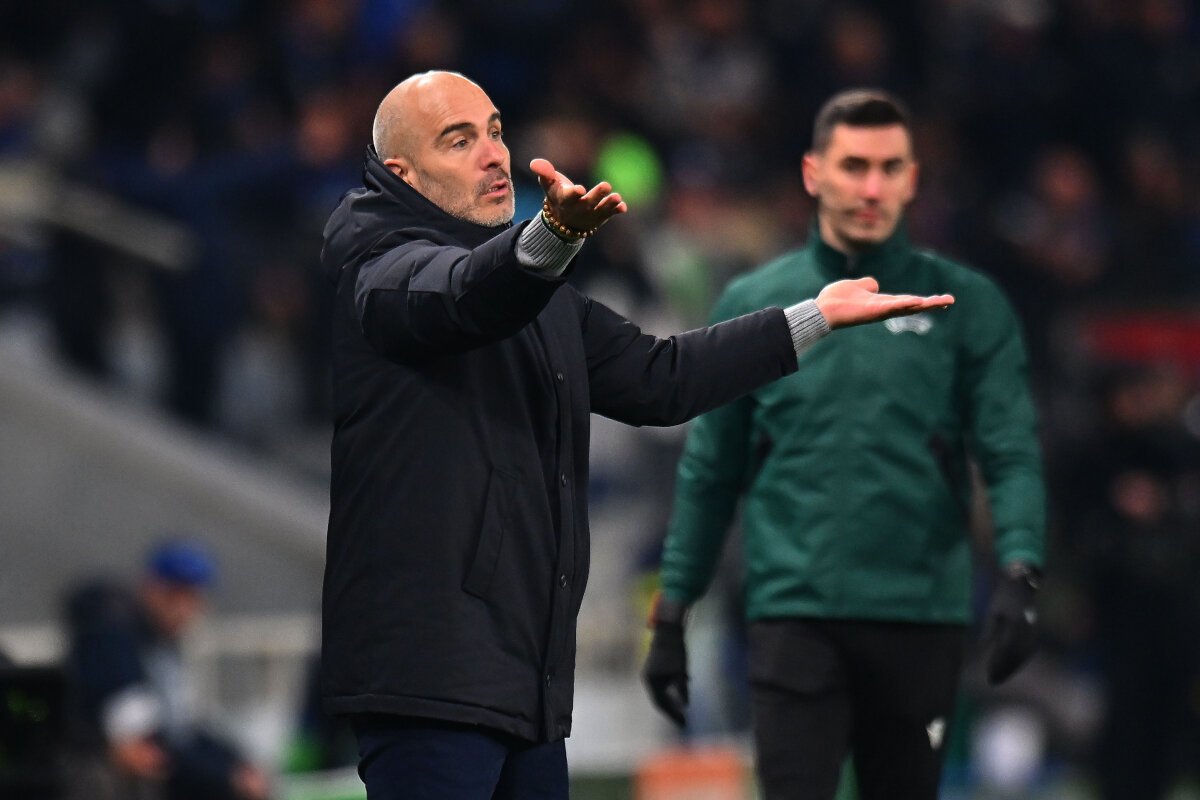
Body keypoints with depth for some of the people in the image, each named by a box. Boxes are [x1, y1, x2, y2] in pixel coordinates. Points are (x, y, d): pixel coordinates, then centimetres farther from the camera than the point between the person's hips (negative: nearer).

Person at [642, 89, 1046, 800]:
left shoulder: (969, 306, 5)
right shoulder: (753, 305, 9)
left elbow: (1012, 453, -3)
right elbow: (709, 473, 13)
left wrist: (1019, 574, -19)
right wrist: (672, 613, 10)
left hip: (921, 619, 0)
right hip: (795, 615, 0)